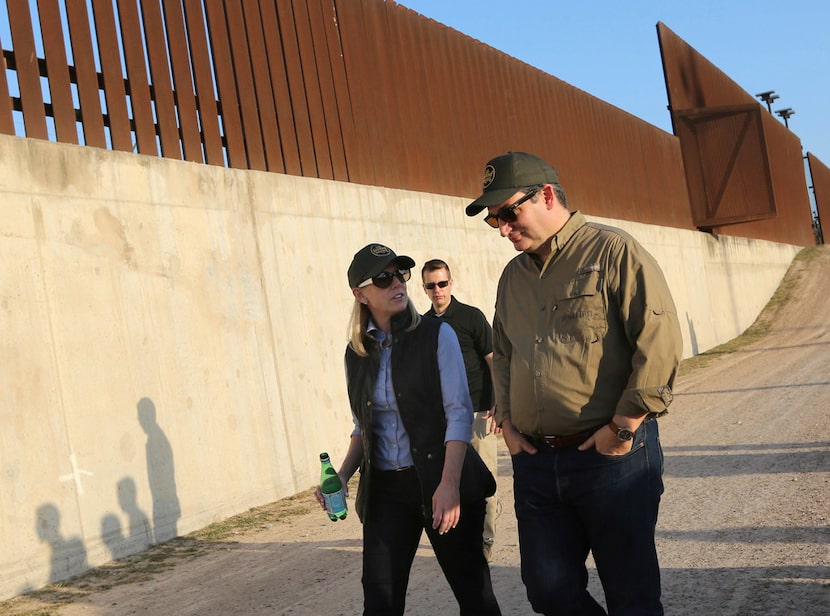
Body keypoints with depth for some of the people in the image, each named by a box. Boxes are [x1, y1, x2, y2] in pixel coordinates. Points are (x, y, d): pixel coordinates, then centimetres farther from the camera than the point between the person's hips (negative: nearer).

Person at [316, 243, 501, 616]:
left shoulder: (435, 335, -5)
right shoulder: (357, 352, 7)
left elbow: (459, 412, -11)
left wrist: (449, 483, -21)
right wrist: (342, 475, 2)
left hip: (440, 481, -3)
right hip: (385, 489, 3)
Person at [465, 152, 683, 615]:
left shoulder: (613, 252, -6)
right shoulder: (513, 276, 15)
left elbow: (660, 342, -13)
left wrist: (623, 427, -15)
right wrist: (506, 419, 12)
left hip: (613, 456, -6)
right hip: (534, 460, 6)